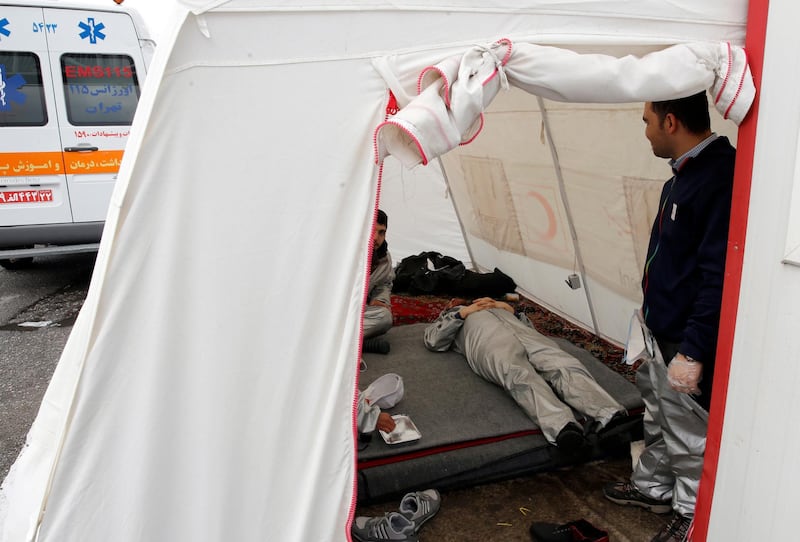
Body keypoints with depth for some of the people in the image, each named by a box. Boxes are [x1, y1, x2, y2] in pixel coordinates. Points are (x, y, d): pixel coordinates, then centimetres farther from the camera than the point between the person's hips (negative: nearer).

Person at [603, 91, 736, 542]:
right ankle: (655, 487, 44)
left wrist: (694, 350, -24)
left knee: (688, 435, 10)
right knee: (659, 419, 24)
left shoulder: (720, 179, -23)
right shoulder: (684, 173, 8)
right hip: (662, 330, 9)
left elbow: (720, 279, -25)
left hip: (686, 340, -9)